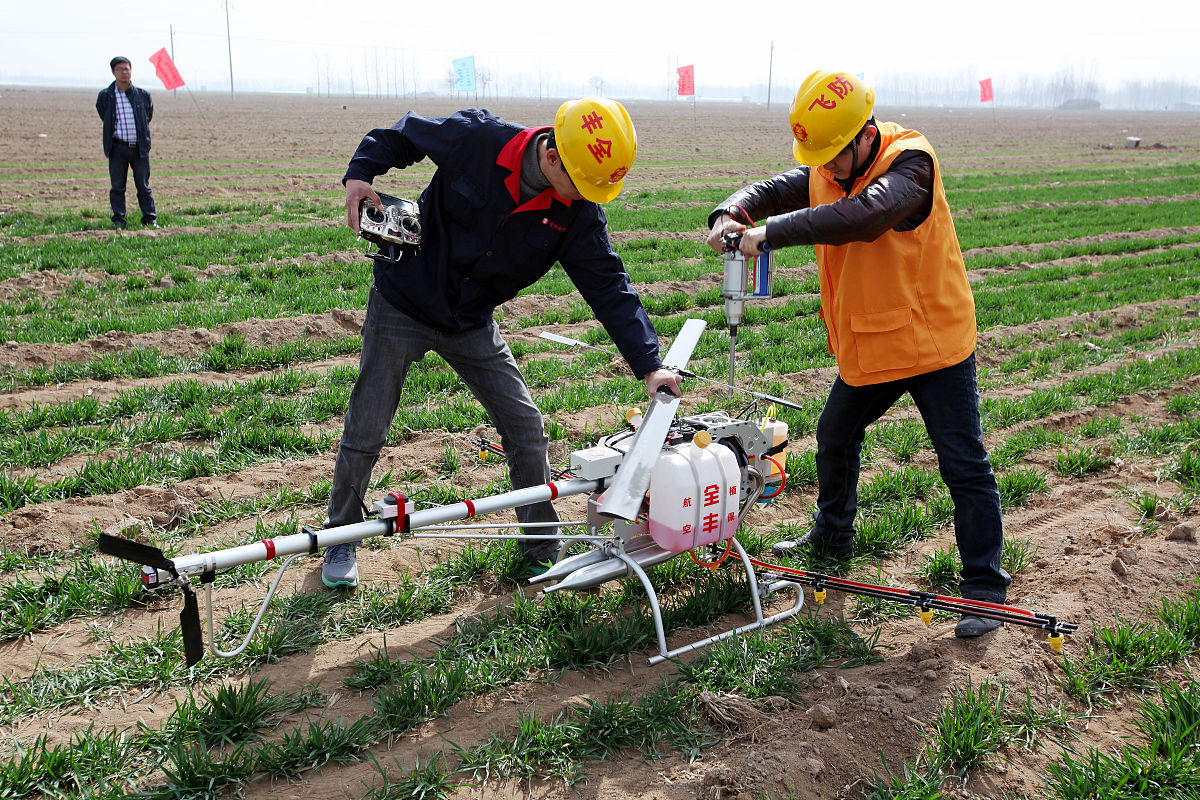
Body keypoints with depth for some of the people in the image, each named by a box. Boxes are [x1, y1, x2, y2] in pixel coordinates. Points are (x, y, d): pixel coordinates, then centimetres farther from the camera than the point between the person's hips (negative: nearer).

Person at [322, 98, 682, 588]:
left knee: (527, 432, 0)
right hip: (402, 305, -3)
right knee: (364, 436, 4)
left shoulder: (579, 215, -14)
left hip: (473, 327, 3)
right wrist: (359, 174, -19)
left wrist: (649, 365, -18)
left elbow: (610, 288, -12)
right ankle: (340, 541, 27)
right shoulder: (477, 139, -22)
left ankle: (543, 551, 17)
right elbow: (401, 135, -5)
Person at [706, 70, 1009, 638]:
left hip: (933, 344, -7)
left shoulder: (909, 161, -21)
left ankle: (984, 586, 8)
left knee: (964, 468, -2)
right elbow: (771, 190, 1)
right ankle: (832, 536, 44)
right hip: (866, 350, 8)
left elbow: (865, 215, -39)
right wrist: (732, 215, -24)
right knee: (834, 440, 22)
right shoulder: (824, 172, 3)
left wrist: (773, 233, -40)